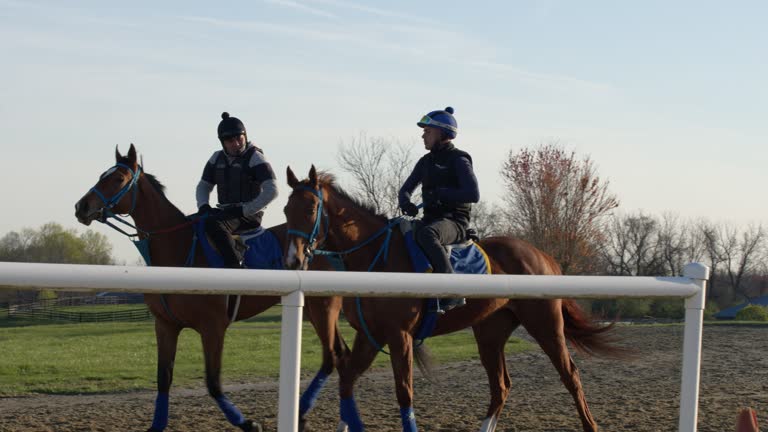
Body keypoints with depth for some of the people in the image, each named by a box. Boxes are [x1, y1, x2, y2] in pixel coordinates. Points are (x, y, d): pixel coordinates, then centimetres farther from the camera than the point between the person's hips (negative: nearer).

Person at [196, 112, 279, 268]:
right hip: (225, 213, 8)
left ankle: (234, 266, -36)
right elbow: (203, 186, 19)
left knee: (213, 223, -34)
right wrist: (203, 206, -4)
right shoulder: (217, 158, 11)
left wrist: (244, 210, -21)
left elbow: (272, 191, -17)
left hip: (250, 215, -8)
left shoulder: (255, 157, -9)